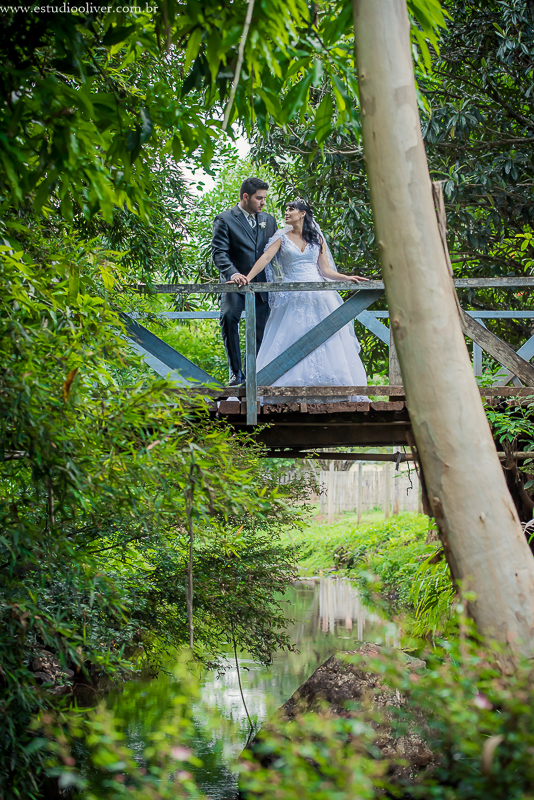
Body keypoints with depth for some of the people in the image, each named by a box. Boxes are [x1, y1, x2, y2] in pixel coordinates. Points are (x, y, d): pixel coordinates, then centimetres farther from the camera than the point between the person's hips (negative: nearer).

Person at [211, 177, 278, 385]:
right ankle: (236, 372, -19)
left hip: (262, 285, 5)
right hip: (236, 283, -5)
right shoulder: (225, 220, -2)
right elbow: (219, 252, -12)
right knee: (228, 317, -26)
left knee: (259, 330, 6)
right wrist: (233, 273, -30)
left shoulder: (269, 220, 15)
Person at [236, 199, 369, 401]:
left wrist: (347, 278, -2)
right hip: (292, 297, -2)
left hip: (317, 296, 2)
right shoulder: (282, 237, 7)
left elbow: (325, 270, 11)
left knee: (325, 343, -2)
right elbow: (265, 258, -6)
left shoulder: (317, 238, 12)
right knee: (291, 340, -6)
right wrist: (247, 278, -20)